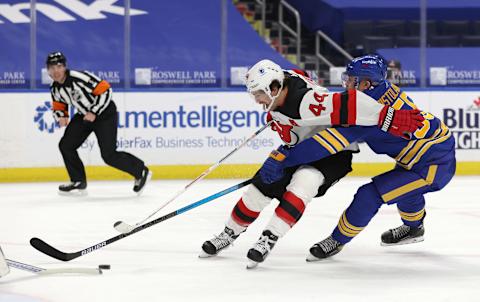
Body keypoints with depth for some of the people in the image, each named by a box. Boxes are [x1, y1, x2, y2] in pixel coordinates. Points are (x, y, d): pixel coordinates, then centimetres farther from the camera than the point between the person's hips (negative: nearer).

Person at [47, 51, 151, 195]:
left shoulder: (79, 78, -27)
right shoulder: (55, 88, -3)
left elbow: (105, 90, -26)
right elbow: (58, 106, 13)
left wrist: (94, 112, -25)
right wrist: (61, 116, -11)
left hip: (104, 113, -8)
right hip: (84, 115, 8)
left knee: (109, 155, -14)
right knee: (66, 145, -2)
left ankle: (141, 172, 3)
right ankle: (78, 182, 9)